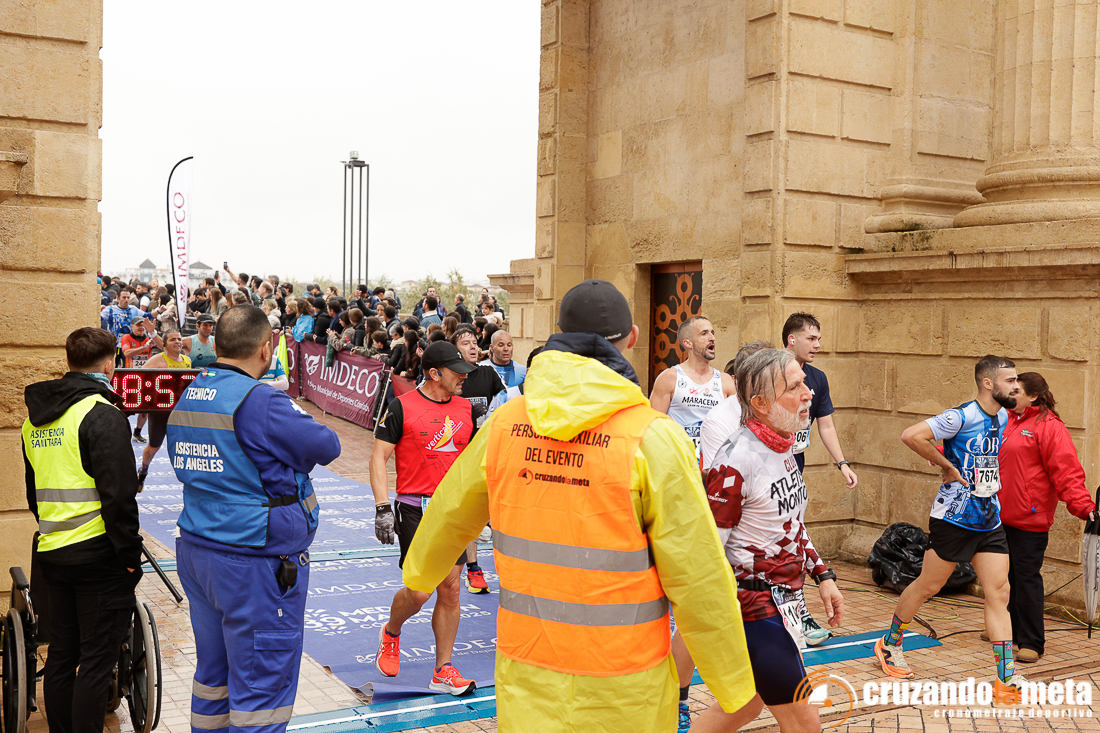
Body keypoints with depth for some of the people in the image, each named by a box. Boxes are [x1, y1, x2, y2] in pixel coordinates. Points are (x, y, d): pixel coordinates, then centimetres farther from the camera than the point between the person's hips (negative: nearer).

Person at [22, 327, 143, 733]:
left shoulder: (36, 415, 12)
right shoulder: (101, 414, -14)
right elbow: (118, 496, -18)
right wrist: (130, 554, -12)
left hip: (51, 552, 8)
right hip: (97, 552, -8)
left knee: (61, 654, 16)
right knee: (96, 661, 0)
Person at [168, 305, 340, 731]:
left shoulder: (186, 399, 7)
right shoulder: (260, 402, -20)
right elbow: (327, 447, -12)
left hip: (196, 551, 9)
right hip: (257, 566, -9)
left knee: (213, 670, 22)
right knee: (262, 683, 1)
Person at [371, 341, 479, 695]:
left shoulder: (466, 408, 8)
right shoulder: (402, 407, -7)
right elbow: (378, 457, -6)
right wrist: (382, 507, -14)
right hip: (416, 510, -4)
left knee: (450, 590, 4)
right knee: (419, 592, -7)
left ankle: (443, 671, 16)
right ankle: (390, 633, 26)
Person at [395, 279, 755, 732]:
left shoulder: (506, 423, -3)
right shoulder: (653, 439, -16)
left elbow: (451, 513, 14)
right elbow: (697, 578, -14)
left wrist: (420, 575, 35)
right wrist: (733, 685, -1)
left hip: (526, 677, 4)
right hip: (622, 694, -3)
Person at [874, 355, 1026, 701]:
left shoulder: (1003, 417, 8)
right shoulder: (962, 416, -18)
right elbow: (911, 435, -28)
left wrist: (988, 480, 12)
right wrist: (947, 466, -19)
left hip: (990, 521, 7)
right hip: (954, 518, -7)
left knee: (999, 592, 1)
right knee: (927, 586, 6)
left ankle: (1006, 679, 5)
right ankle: (889, 644, 26)